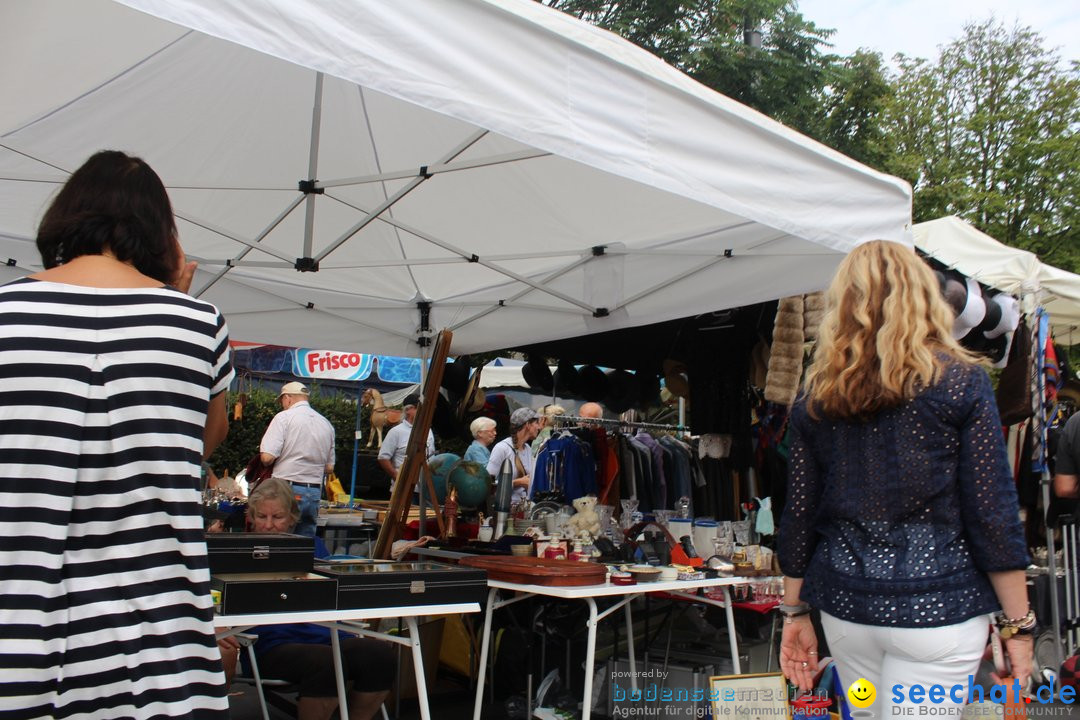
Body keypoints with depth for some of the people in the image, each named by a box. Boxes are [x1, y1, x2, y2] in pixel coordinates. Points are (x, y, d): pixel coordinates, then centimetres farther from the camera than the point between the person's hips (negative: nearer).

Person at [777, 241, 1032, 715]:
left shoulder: (817, 398, 3)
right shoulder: (960, 381, -5)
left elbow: (799, 516, 5)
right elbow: (992, 512, -7)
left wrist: (795, 613, 13)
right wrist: (1018, 623, 1)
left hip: (844, 606, 4)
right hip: (935, 608, -4)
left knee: (866, 712, 20)